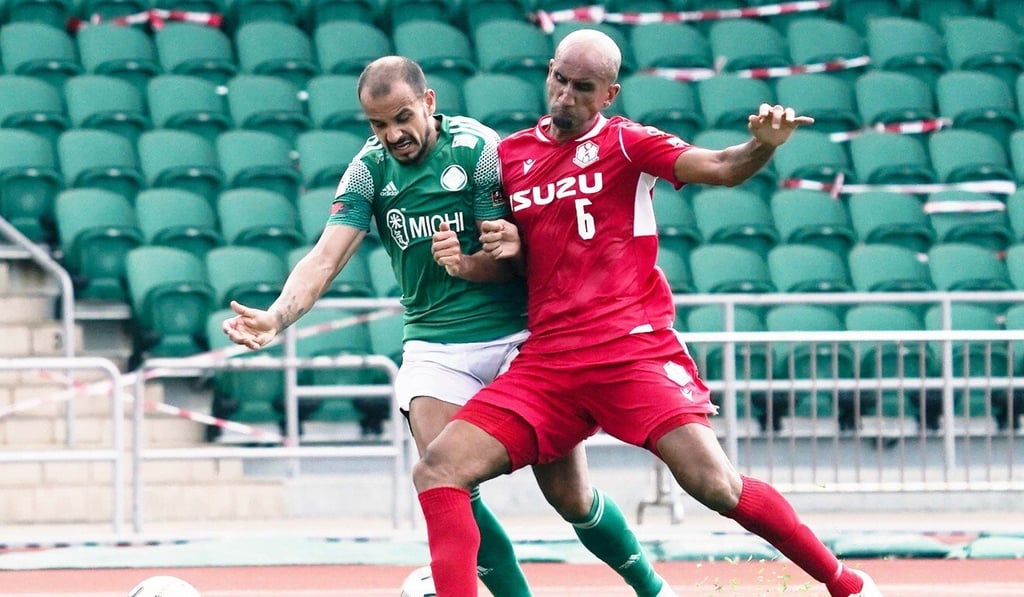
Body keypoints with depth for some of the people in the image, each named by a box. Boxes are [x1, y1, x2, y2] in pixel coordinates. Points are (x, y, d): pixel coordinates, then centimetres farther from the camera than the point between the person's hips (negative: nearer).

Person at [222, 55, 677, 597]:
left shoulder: (477, 148, -11)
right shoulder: (370, 170, -2)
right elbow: (325, 258, -11)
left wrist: (465, 264, -32)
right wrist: (275, 317, -28)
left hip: (515, 336, -3)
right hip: (433, 344, 3)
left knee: (569, 495, -1)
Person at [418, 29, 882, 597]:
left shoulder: (624, 142, 0)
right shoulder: (510, 154, 14)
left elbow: (720, 167, -15)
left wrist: (763, 144, -37)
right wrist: (507, 247, 2)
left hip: (634, 351, -5)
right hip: (548, 358, 5)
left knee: (715, 484, -17)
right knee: (437, 471, -11)